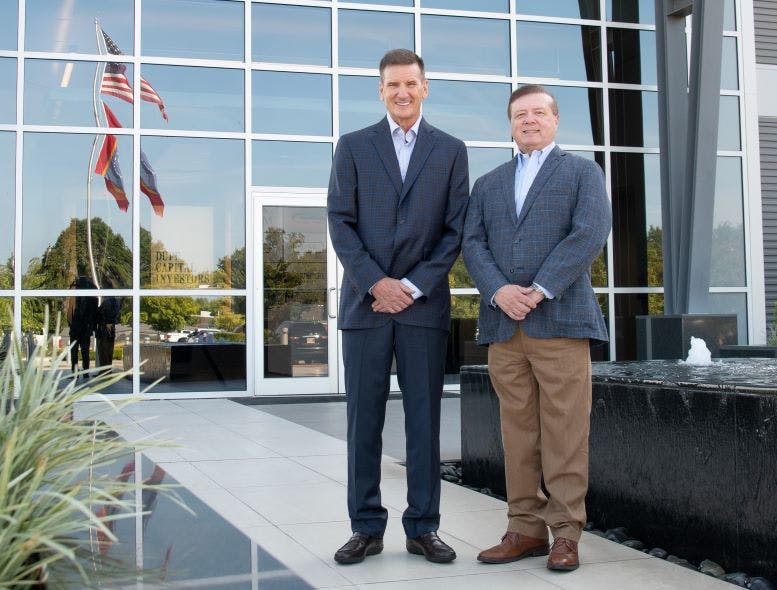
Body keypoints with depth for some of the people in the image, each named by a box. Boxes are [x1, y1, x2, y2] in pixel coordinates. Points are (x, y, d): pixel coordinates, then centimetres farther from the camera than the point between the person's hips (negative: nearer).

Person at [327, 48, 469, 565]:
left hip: (425, 304, 0)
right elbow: (341, 223, 1)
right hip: (365, 302, 0)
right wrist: (376, 282, -10)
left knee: (424, 420, 3)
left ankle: (423, 528, 13)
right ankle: (367, 528, 13)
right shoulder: (353, 147, 9)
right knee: (364, 420, 3)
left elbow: (456, 230, 3)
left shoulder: (451, 150, 9)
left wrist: (414, 285, -8)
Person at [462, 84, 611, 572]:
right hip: (503, 325, 4)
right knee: (518, 431, 5)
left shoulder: (583, 172, 11)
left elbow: (592, 231, -5)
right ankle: (526, 528, 12)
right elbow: (472, 243, 10)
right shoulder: (488, 184, 22)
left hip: (561, 319, -3)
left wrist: (540, 289, -13)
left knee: (565, 432, -3)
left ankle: (565, 532, 4)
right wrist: (498, 291, -9)